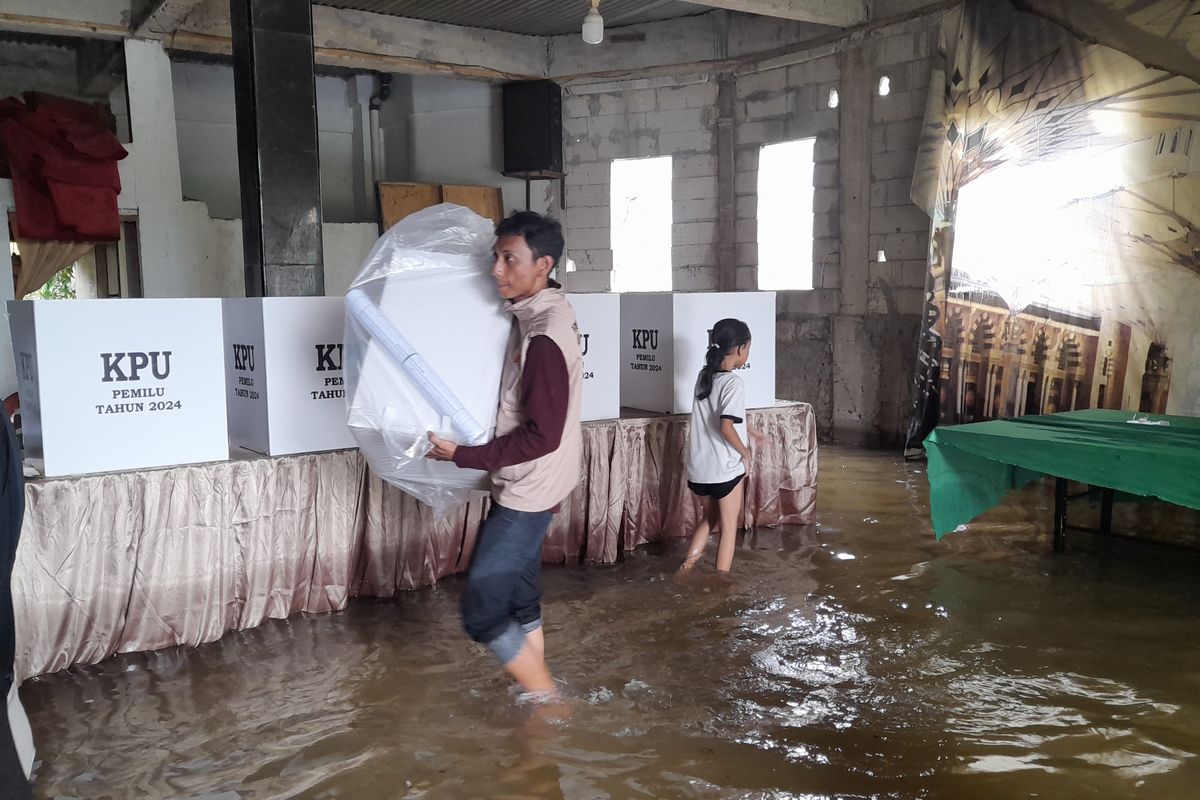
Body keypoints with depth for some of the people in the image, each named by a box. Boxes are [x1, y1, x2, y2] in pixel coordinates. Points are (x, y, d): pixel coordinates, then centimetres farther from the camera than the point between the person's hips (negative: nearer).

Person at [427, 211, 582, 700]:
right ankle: (539, 698, 32)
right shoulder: (536, 314, 6)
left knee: (482, 613, -3)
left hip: (527, 493, -10)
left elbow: (542, 436, -24)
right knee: (519, 601, 18)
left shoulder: (544, 336, -24)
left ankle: (550, 706, 13)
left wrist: (463, 455, -18)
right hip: (521, 486, 10)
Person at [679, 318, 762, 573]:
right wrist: (745, 453, -11)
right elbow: (725, 427, -26)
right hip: (725, 468, -7)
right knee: (729, 527, 9)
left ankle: (686, 568, 19)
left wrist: (750, 431, 27)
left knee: (708, 519, 24)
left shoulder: (704, 376, 6)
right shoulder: (733, 383, -18)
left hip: (699, 467, 7)